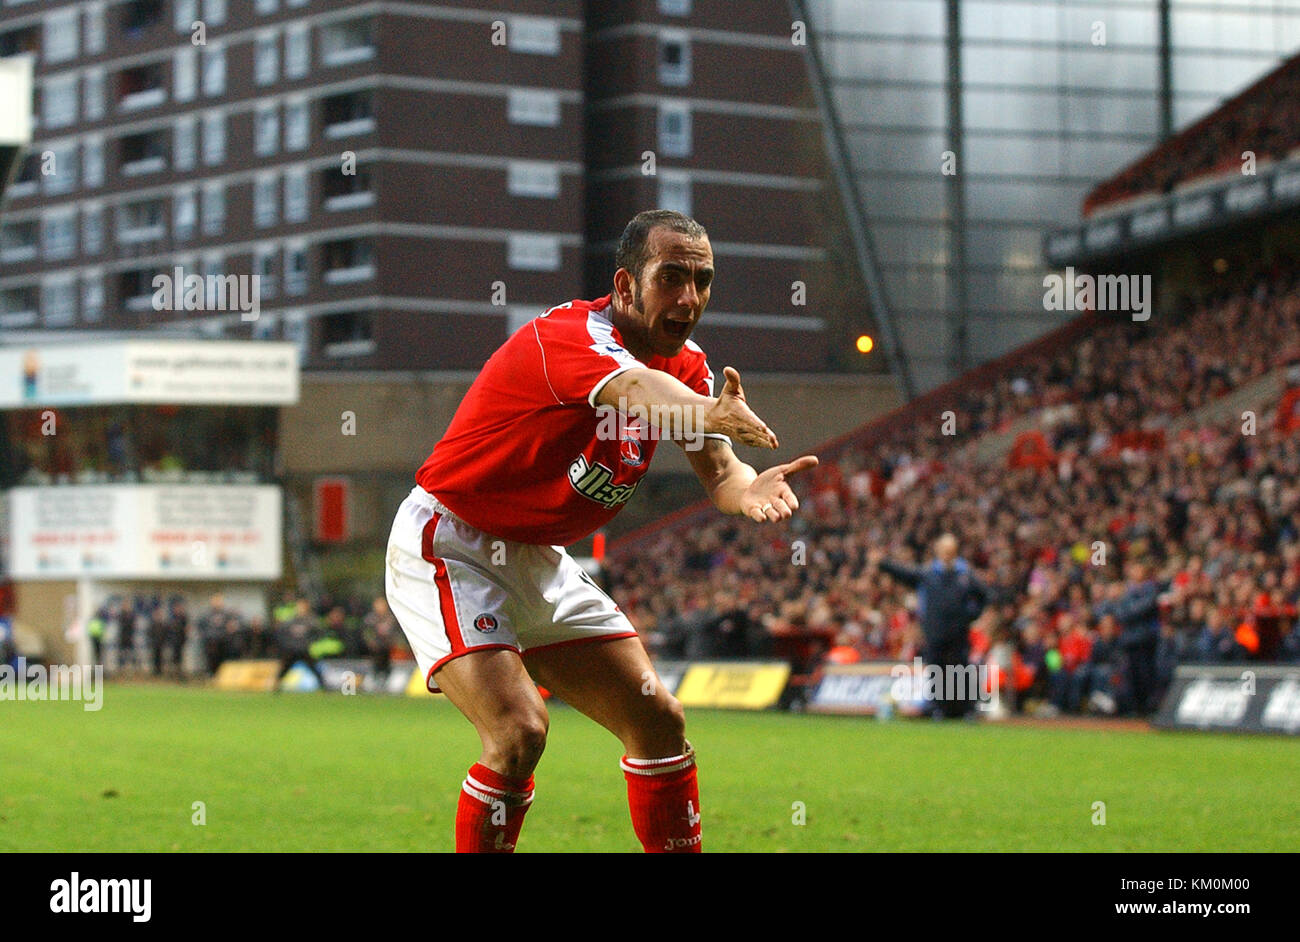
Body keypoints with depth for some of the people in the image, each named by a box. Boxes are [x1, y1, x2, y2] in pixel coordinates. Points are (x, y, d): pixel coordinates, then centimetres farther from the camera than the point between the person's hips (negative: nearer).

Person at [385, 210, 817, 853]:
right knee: (519, 731, -25)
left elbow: (718, 470, -12)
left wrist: (749, 487, -37)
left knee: (657, 721, 4)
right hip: (448, 546, -8)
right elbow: (636, 389, -48)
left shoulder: (687, 369, 1)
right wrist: (706, 413, -70)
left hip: (538, 560, 8)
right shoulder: (569, 336, -25)